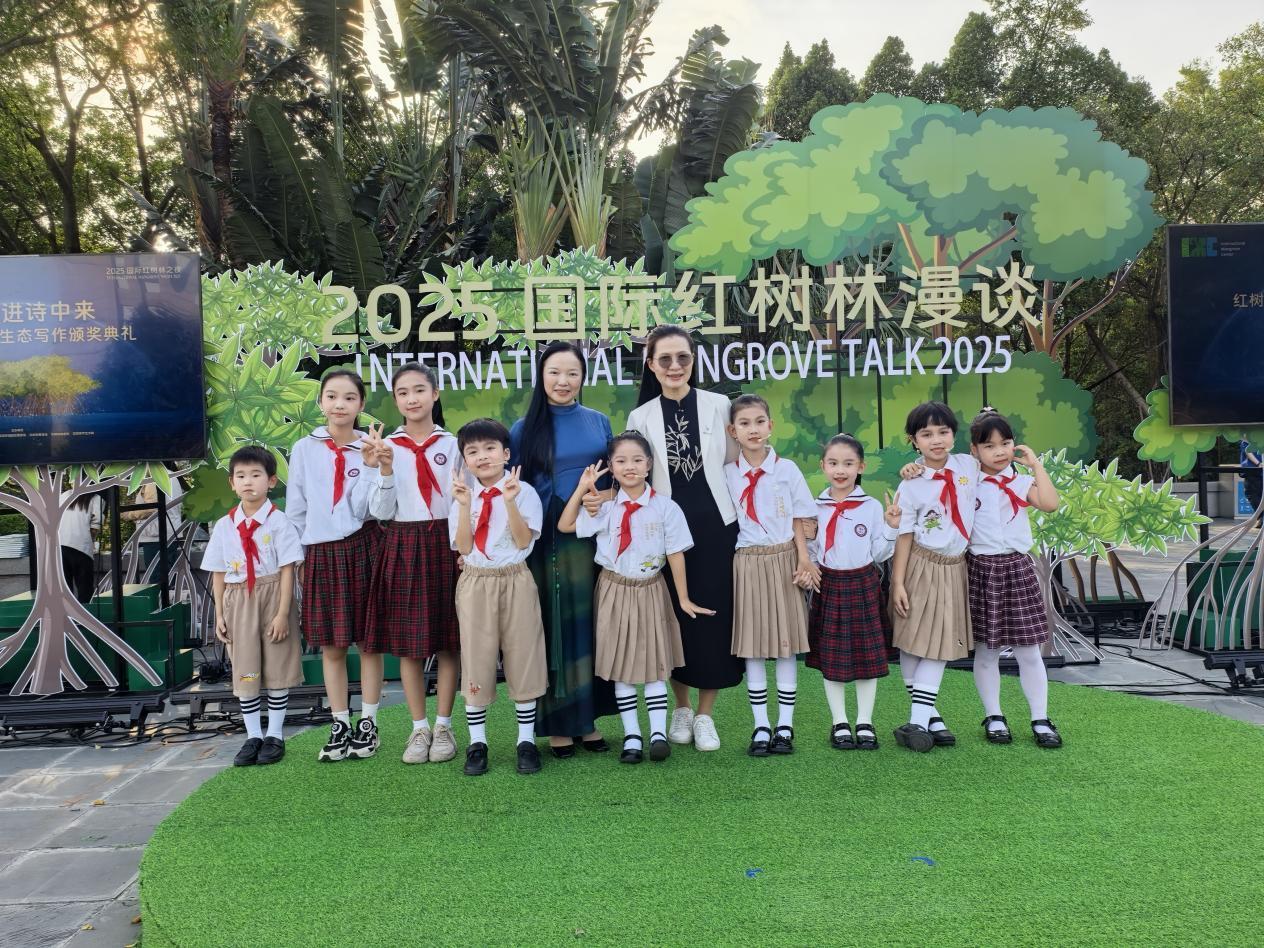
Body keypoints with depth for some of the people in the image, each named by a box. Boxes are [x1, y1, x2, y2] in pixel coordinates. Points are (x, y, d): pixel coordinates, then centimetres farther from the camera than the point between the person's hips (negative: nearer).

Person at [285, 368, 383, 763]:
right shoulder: (304, 450, 4)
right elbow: (296, 509, 9)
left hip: (362, 549, -1)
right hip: (320, 553, 2)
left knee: (368, 641, 6)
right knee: (331, 646, 8)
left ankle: (368, 723, 18)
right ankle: (340, 725, 20)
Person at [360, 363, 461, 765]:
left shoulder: (452, 445, 3)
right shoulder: (385, 447, 2)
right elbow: (381, 512, -2)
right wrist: (385, 470, -17)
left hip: (444, 544, 0)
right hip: (401, 548, 0)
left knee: (448, 640, 5)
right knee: (408, 641, 5)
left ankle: (443, 726, 18)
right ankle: (419, 728, 18)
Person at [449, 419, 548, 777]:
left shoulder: (524, 492, -3)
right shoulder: (462, 495, 3)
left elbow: (523, 540, -13)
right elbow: (464, 547, -6)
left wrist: (510, 501, -23)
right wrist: (465, 506, -17)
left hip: (515, 581, -1)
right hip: (475, 583, 2)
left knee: (522, 658, 5)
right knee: (476, 659, 6)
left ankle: (527, 740, 18)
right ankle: (477, 742, 19)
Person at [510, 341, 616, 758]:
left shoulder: (598, 422, 8)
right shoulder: (525, 430, 1)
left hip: (593, 539, 3)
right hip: (546, 542, -2)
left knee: (590, 624, 7)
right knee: (553, 628, 2)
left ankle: (587, 717, 18)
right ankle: (556, 723, 12)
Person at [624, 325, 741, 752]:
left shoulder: (719, 406, 2)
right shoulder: (641, 417, 3)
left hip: (715, 525, 0)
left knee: (714, 617, 3)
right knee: (675, 618, 7)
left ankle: (704, 714, 18)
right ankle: (681, 708, 27)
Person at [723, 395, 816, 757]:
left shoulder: (787, 469, 1)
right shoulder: (727, 474, 2)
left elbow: (798, 521, 3)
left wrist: (804, 560, -7)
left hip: (782, 560, 0)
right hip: (747, 563, 1)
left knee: (786, 645, 4)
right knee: (752, 648, 4)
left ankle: (785, 726, 15)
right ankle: (761, 727, 15)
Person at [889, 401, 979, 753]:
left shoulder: (968, 466, -1)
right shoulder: (911, 486, -11)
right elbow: (904, 536, -9)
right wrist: (898, 583, -11)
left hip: (955, 568, 3)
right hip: (921, 568, -3)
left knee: (940, 646, 4)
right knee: (912, 644, 2)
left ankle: (919, 720, 10)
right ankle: (930, 715, 17)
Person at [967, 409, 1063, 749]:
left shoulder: (1021, 483, 3)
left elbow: (1050, 504, -13)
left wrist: (1035, 464, -11)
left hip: (1016, 568, 1)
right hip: (981, 570, -1)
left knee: (1028, 651, 6)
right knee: (986, 651, 9)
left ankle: (1041, 720, 15)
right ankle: (993, 717, 22)